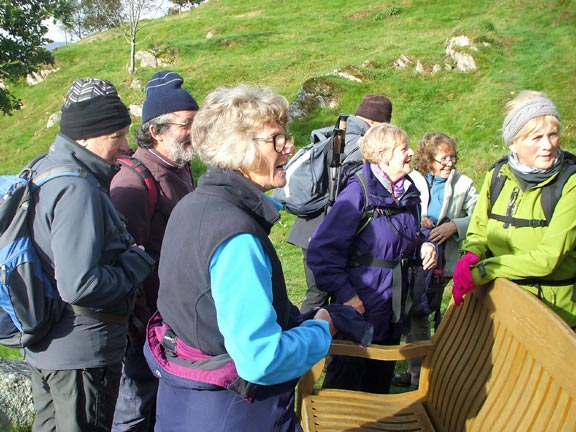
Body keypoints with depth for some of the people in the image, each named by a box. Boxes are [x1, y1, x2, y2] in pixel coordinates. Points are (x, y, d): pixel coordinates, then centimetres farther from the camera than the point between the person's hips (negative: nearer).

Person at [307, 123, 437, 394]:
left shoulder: (408, 194, 6)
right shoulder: (359, 193, -18)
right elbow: (322, 251, -21)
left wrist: (423, 247, -2)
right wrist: (345, 294, -20)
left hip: (393, 308, 7)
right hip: (360, 307, -7)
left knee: (380, 382, 23)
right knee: (346, 381, 8)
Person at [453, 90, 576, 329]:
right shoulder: (498, 175, -3)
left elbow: (547, 258, -22)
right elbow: (478, 231, 6)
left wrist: (480, 271, -25)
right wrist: (472, 255, -16)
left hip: (555, 307, -4)